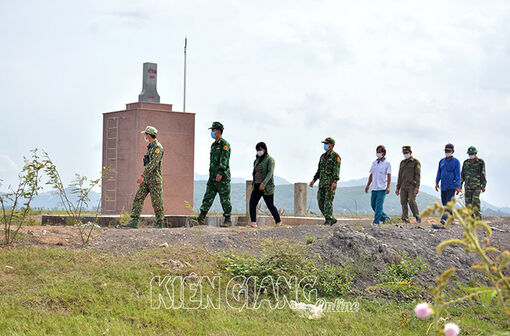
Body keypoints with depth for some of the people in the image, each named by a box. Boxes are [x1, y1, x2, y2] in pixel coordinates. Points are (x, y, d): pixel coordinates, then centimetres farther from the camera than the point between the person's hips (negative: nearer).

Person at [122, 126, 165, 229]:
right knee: (138, 198, 1)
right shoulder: (150, 147, 17)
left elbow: (153, 163, -23)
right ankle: (134, 222, -2)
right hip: (146, 179, 9)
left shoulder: (158, 147, -13)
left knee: (157, 202, -4)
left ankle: (160, 224, 3)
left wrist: (143, 176, -28)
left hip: (155, 179, -9)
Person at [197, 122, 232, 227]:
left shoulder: (225, 144, -8)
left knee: (225, 199, -2)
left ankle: (228, 219, 5)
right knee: (208, 197, 0)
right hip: (212, 177, 8)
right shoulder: (214, 145, 20)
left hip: (222, 176, -8)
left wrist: (220, 173, -27)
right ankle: (201, 218, -5)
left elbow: (224, 160, -18)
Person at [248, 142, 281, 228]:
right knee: (252, 203, -13)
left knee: (270, 205, -1)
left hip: (266, 187, -6)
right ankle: (253, 222, -20)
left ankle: (278, 221, 17)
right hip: (257, 186, 6)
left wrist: (263, 184, -28)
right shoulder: (257, 160, 17)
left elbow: (270, 173, -17)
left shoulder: (270, 159, -6)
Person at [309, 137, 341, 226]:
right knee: (321, 202, 4)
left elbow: (336, 170, -16)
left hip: (330, 183, -8)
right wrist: (314, 180, 15)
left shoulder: (335, 156, -5)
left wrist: (335, 182, -27)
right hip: (322, 183, 8)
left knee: (328, 202, -11)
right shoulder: (323, 156, 19)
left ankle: (328, 221, -9)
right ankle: (331, 219, 14)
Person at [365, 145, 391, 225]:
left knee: (379, 205, -10)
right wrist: (368, 185, 15)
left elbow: (389, 176, -7)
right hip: (374, 188, 6)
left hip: (382, 188, -6)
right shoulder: (374, 163, 15)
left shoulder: (387, 163, -2)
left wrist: (388, 187, -17)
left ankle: (376, 221, -8)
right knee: (373, 204, 6)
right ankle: (384, 217, 20)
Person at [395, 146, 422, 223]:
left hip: (412, 186, -6)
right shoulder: (402, 163, 16)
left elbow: (418, 175, -9)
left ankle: (417, 216, 0)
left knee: (412, 201, -16)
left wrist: (417, 187, -19)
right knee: (403, 202, -2)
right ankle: (405, 218, -1)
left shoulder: (416, 162, -2)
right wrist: (398, 188, 15)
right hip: (403, 186, 6)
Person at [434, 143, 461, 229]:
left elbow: (458, 175, -8)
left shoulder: (456, 162, -3)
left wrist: (458, 187, -15)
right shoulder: (442, 161, 13)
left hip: (452, 187, -6)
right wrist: (437, 182, 3)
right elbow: (439, 173, 16)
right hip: (443, 186, 6)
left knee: (448, 204, -15)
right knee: (444, 204, 8)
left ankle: (443, 222, -27)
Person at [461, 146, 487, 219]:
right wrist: (460, 185, 6)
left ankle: (479, 219, -8)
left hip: (477, 186, -4)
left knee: (476, 202, -14)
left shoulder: (481, 162, -1)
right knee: (468, 203, 3)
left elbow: (483, 174, -3)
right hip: (467, 186, 4)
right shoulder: (466, 162, 9)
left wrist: (483, 186, -8)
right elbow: (462, 174, 11)